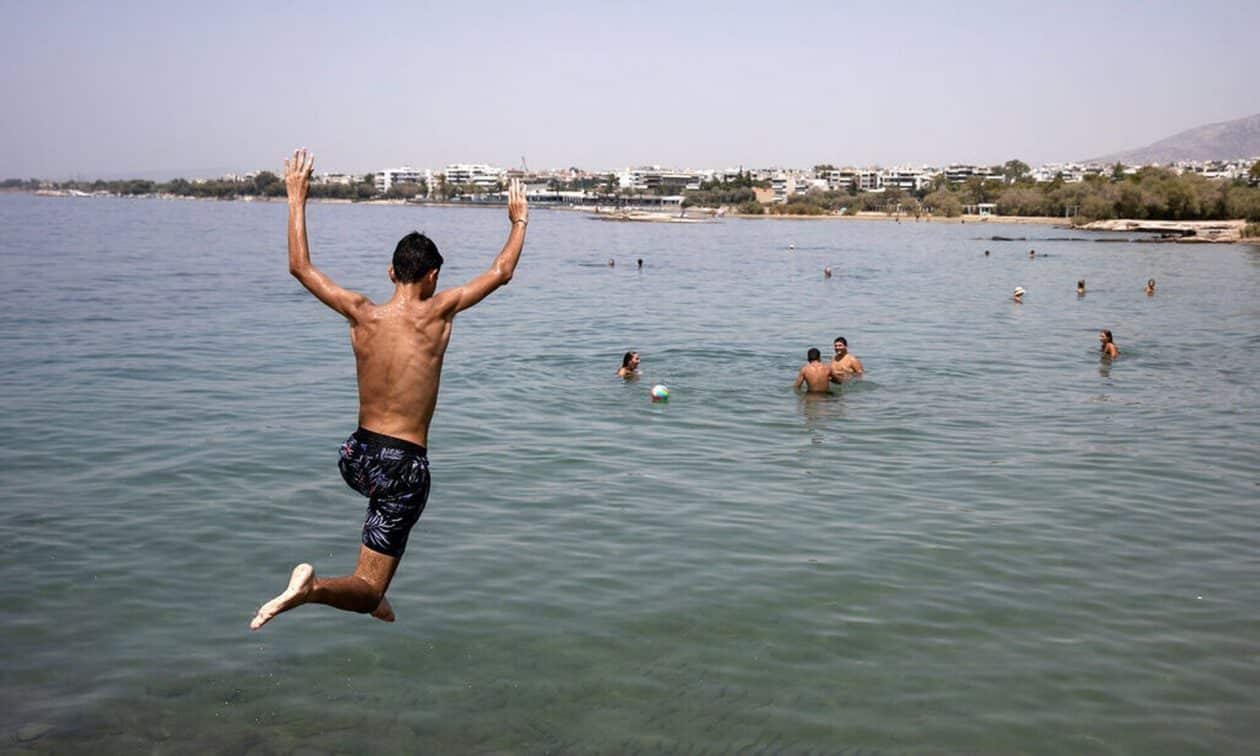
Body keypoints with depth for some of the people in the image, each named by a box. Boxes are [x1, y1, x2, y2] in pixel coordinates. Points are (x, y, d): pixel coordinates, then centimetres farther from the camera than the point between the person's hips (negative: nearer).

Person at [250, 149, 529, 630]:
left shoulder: (362, 314, -3)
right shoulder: (437, 314, -11)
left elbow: (300, 266, 8)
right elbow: (501, 273, -1)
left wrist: (296, 198, 15)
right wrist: (518, 221, 14)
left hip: (356, 457, 5)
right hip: (404, 466, -5)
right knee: (369, 592, 1)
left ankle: (375, 595, 36)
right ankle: (314, 588, -31)